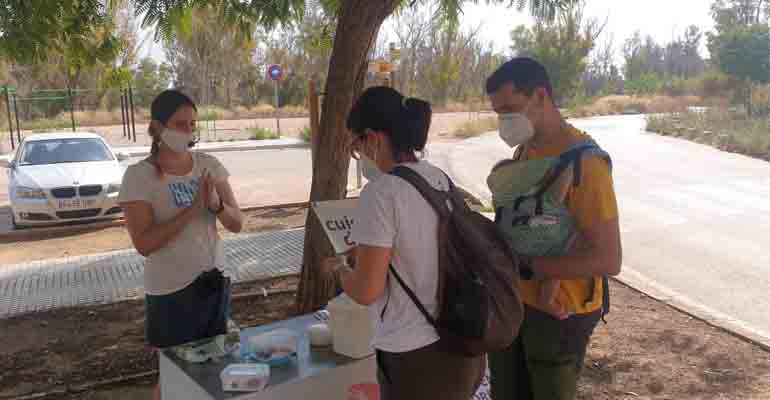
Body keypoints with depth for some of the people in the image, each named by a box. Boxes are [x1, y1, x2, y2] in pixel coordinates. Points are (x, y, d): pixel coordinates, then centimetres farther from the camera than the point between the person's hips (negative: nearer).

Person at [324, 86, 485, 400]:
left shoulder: (381, 192, -20)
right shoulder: (441, 180, 3)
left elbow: (367, 290, -19)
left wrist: (341, 271, 1)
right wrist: (366, 253, 18)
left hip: (417, 357, -7)